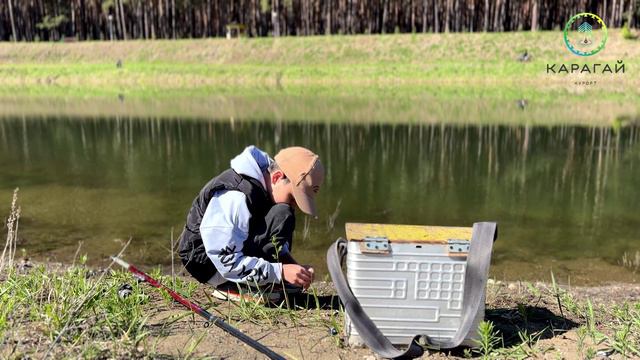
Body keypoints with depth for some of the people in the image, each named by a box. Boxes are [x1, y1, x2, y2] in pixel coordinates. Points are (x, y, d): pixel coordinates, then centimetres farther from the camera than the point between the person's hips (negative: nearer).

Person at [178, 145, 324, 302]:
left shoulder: (262, 184, 1)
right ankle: (235, 288, -21)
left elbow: (276, 244, 7)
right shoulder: (235, 196, -28)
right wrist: (280, 272, -31)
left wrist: (295, 267, -10)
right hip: (206, 259, -9)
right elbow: (225, 260, -29)